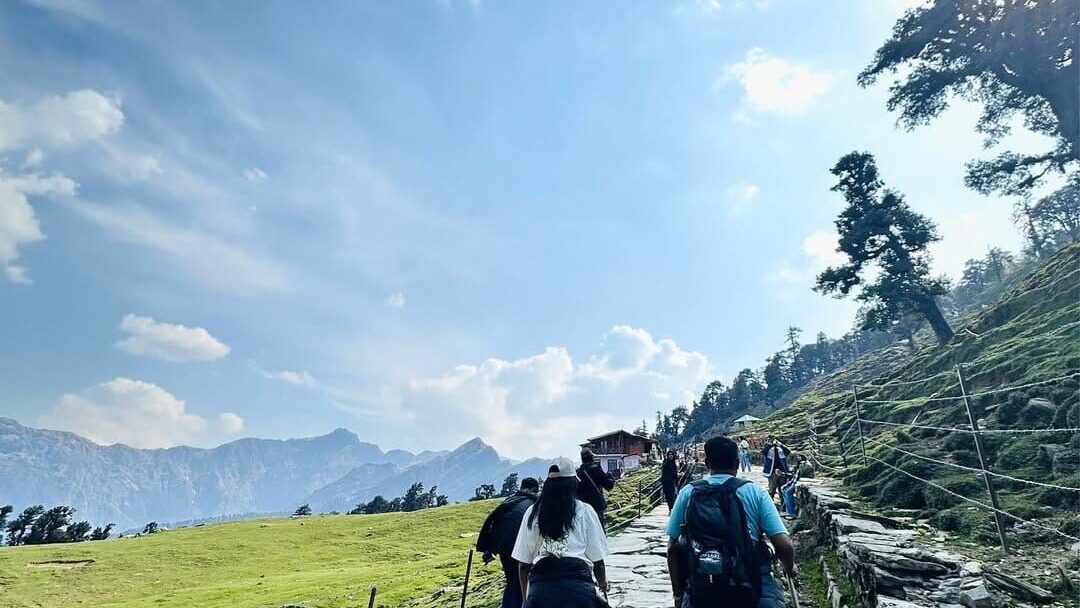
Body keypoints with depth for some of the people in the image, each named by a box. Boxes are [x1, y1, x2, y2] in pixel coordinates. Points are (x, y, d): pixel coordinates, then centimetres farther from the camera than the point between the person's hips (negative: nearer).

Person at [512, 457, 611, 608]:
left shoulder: (532, 513, 8)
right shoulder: (584, 511, 3)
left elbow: (523, 563, 11)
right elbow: (597, 558, 8)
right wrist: (603, 583, 28)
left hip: (540, 586, 2)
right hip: (578, 583, -1)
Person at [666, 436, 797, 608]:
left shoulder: (687, 493, 1)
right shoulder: (754, 491, -2)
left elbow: (672, 549, 2)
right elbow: (784, 545, -6)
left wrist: (678, 594, 14)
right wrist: (790, 567, 16)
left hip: (701, 594, 2)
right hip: (751, 591, -2)